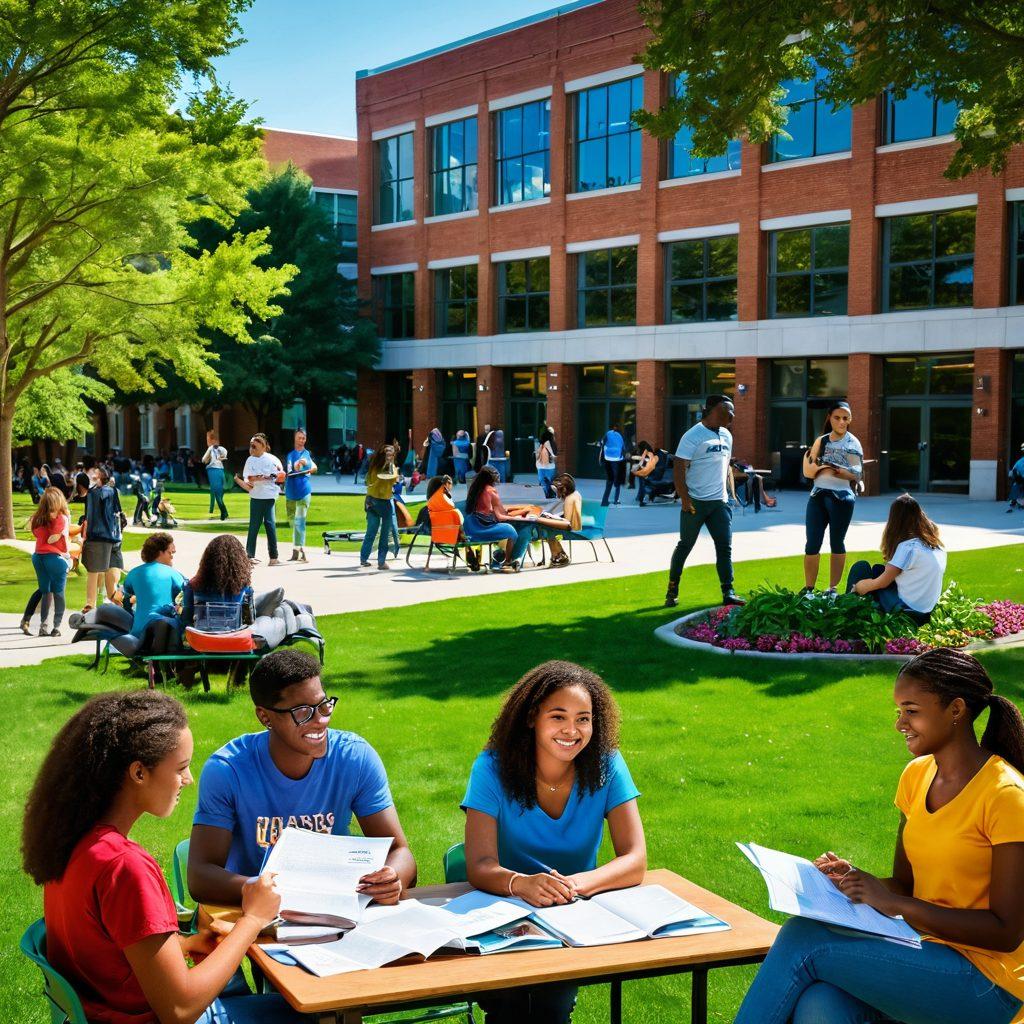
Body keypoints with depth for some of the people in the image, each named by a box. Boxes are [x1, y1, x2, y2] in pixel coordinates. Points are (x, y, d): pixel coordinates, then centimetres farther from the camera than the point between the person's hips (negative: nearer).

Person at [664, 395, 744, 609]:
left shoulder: (726, 436, 12)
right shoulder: (694, 435, -11)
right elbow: (679, 467, -15)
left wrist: (725, 492, 16)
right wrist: (685, 499, -19)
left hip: (719, 503, 6)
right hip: (695, 503, -6)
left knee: (725, 547, -1)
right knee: (685, 546, 4)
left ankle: (728, 592, 0)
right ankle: (672, 590, 16)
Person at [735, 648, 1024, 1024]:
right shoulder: (917, 775, 10)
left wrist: (895, 903, -19)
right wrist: (853, 878, -6)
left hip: (986, 981, -6)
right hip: (927, 954, 6)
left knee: (803, 939, -22)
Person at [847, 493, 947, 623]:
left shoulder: (908, 547, -18)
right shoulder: (936, 544, 5)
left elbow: (883, 582, -11)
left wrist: (857, 586, 6)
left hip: (905, 611, -8)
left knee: (860, 567, 5)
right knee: (878, 569, 24)